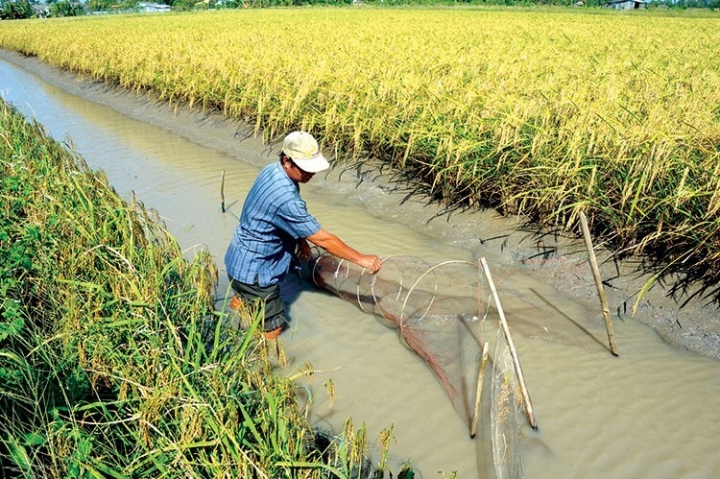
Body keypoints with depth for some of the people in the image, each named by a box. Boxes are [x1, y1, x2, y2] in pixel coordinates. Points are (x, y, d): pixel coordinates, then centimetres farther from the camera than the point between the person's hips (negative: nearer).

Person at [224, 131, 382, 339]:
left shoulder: (271, 171, -6)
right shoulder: (285, 197, -33)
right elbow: (323, 239, -26)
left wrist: (301, 239, 5)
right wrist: (361, 259, -18)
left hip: (241, 259, 9)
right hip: (252, 271, -9)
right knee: (272, 330, 2)